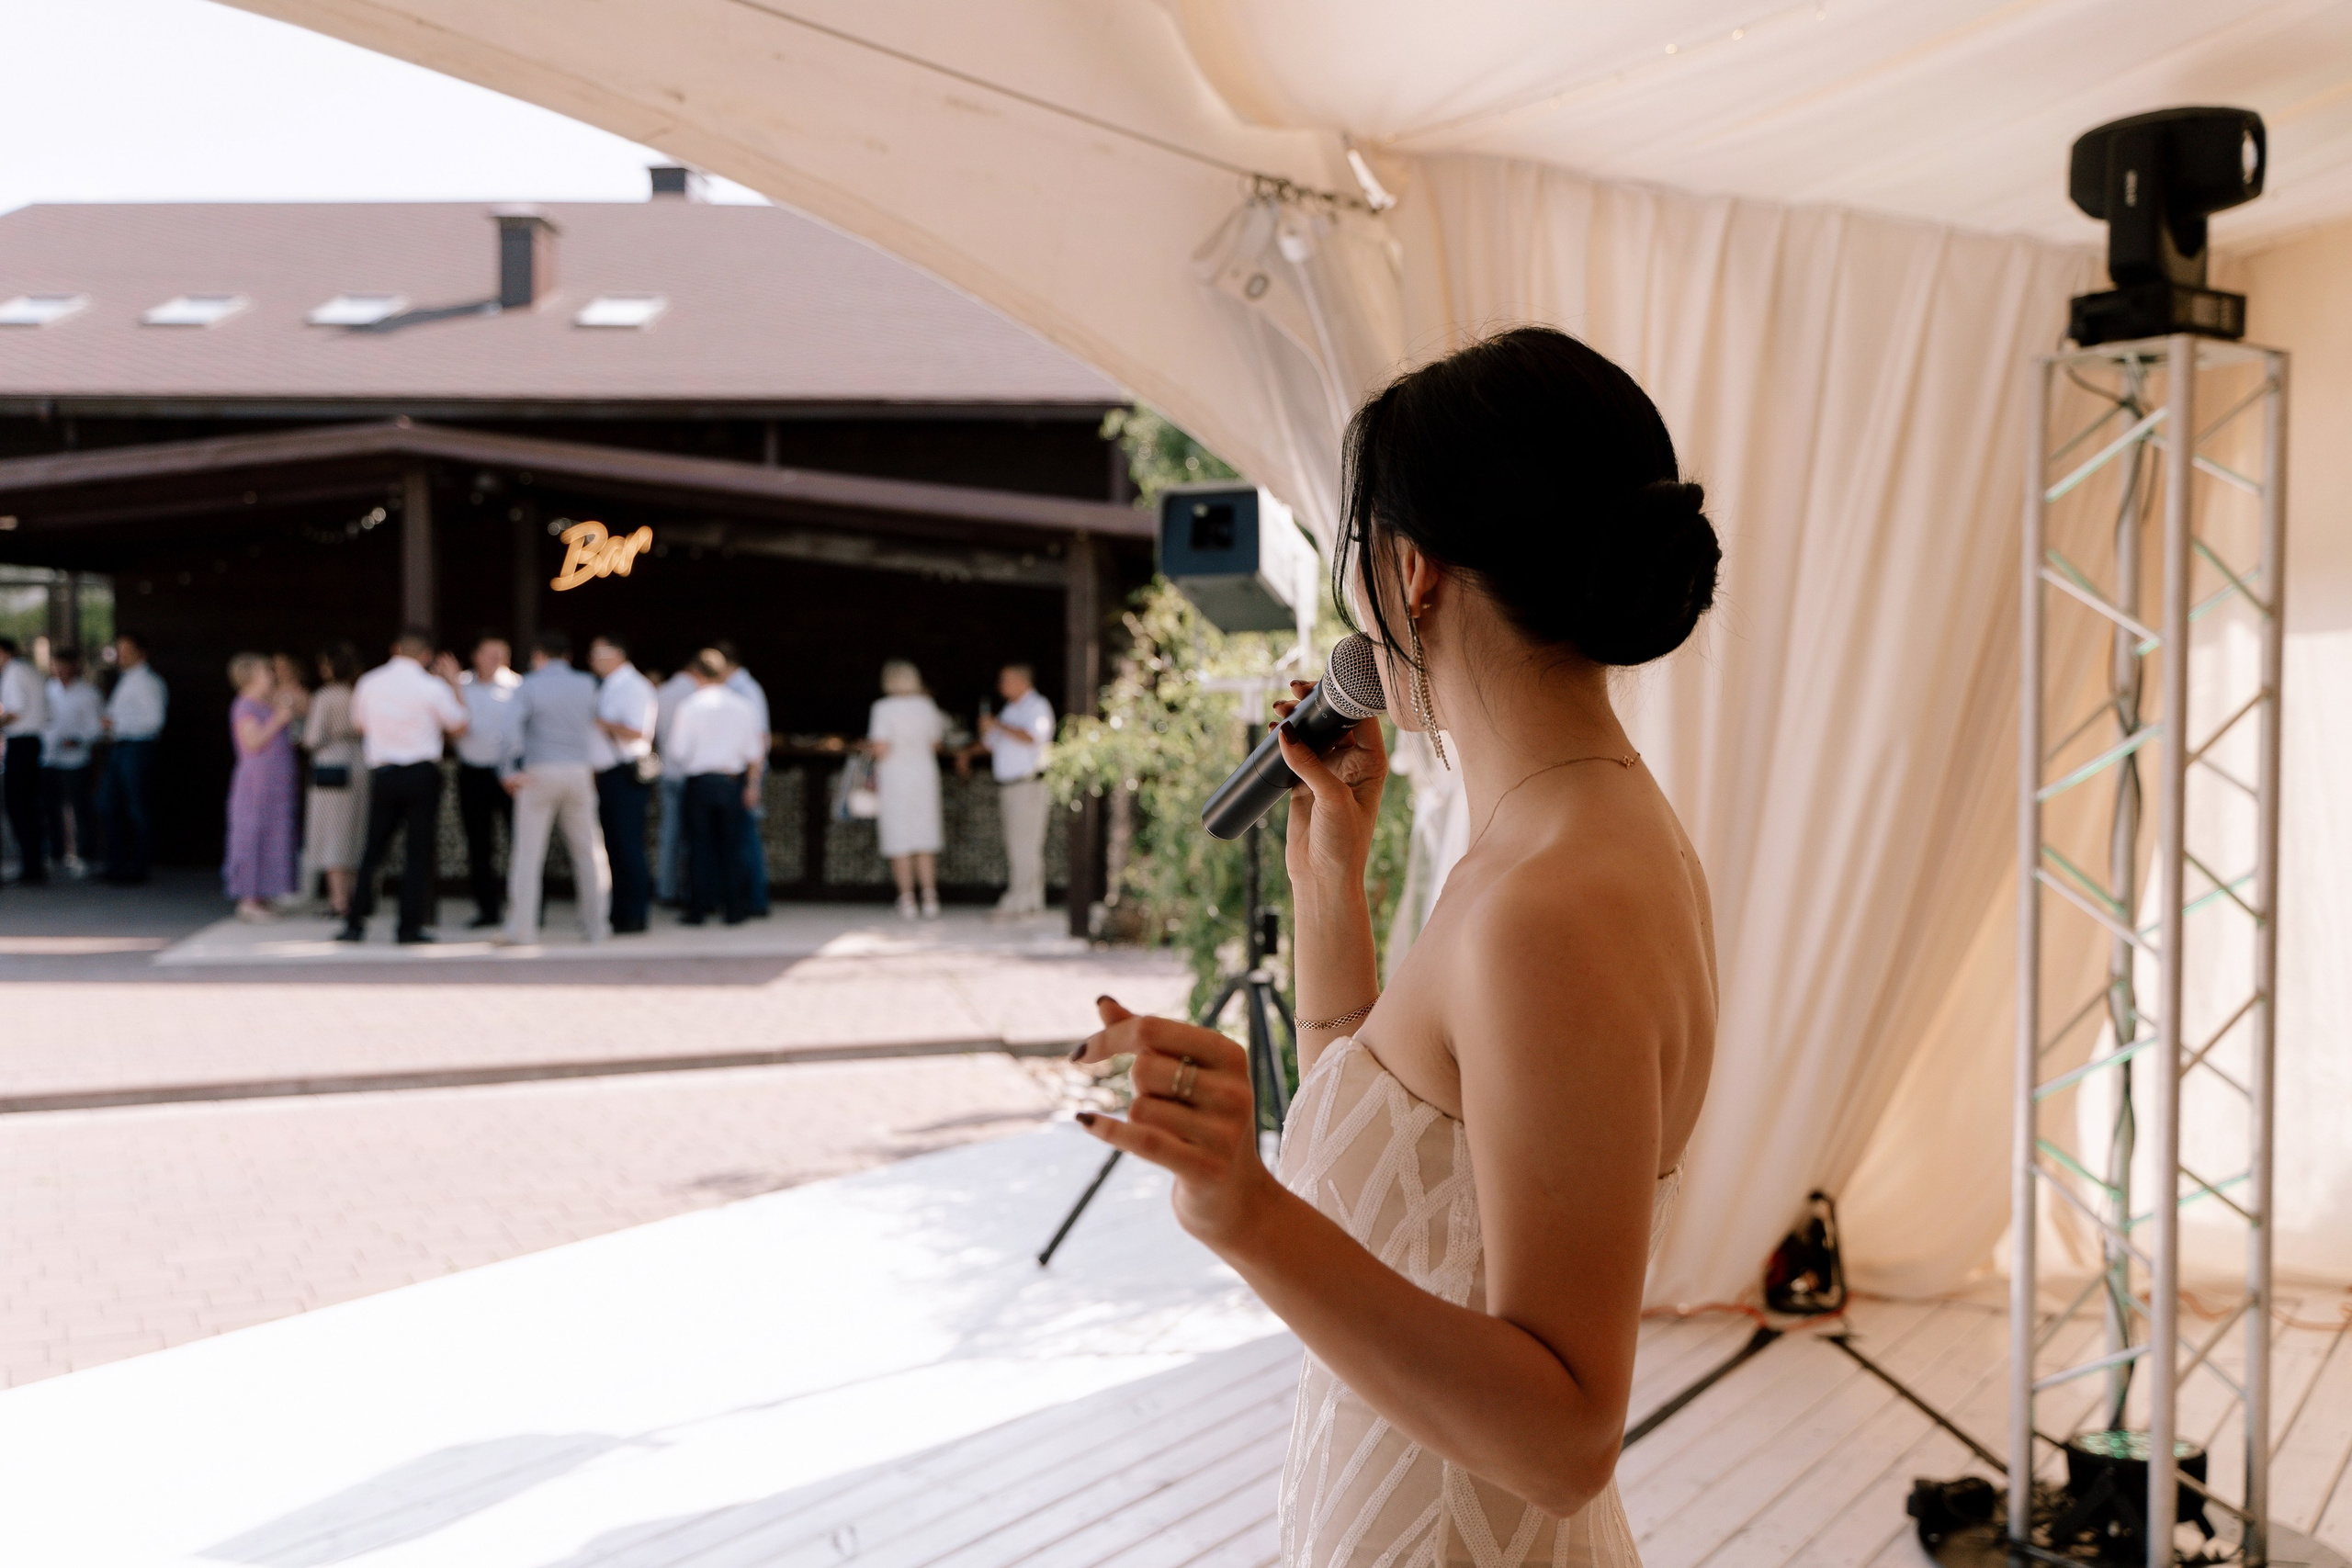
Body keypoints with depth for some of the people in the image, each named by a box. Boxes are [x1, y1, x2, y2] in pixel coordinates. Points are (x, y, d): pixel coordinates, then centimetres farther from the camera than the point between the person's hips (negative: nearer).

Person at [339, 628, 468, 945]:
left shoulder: (368, 683, 3)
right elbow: (459, 726, 4)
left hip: (382, 773, 3)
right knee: (420, 850, 2)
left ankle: (355, 922, 9)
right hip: (422, 773, -3)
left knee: (373, 848, 11)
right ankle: (410, 927, 2)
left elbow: (359, 724, 18)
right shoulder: (432, 687, -8)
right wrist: (454, 683, 11)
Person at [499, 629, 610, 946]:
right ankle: (597, 925, 12)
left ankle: (521, 928, -1)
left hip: (540, 774, -3)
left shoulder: (528, 686, -3)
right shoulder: (586, 684, 7)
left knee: (527, 852, 1)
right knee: (589, 851, 10)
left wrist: (513, 769, -11)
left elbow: (514, 726, -14)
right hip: (579, 771, 3)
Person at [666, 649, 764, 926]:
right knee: (732, 845, 7)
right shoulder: (744, 705, 1)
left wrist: (682, 767, 15)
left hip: (700, 781, -2)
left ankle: (698, 909, 6)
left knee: (699, 845, 5)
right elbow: (755, 750, 4)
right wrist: (752, 784, 13)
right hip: (733, 780, 2)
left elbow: (679, 752, -7)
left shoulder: (689, 707, -7)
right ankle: (735, 909, 8)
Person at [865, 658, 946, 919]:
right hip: (924, 773, 4)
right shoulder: (927, 707, 3)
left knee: (900, 842, 2)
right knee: (924, 841, 8)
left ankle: (907, 900, 4)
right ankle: (930, 900, 6)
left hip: (895, 776, -4)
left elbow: (881, 748, -17)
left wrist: (870, 746, 4)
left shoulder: (884, 708, -11)